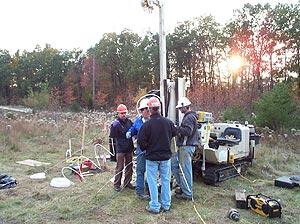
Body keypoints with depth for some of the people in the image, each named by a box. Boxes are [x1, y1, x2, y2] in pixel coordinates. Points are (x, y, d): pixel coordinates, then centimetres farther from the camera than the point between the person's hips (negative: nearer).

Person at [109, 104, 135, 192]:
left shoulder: (129, 122, 5)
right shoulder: (115, 124, -10)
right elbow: (112, 136, -11)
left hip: (129, 149, 6)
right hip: (120, 150, -6)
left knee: (129, 166, 14)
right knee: (119, 168, 1)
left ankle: (127, 182, 28)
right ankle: (116, 184, 14)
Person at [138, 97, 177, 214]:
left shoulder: (147, 124, -19)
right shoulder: (168, 122, -6)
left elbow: (141, 141, -14)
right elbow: (174, 133, 12)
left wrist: (146, 149, 6)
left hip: (152, 157, -4)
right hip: (166, 156, 4)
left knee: (152, 182, 7)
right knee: (166, 180, 14)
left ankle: (155, 206, 13)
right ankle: (166, 204, 25)